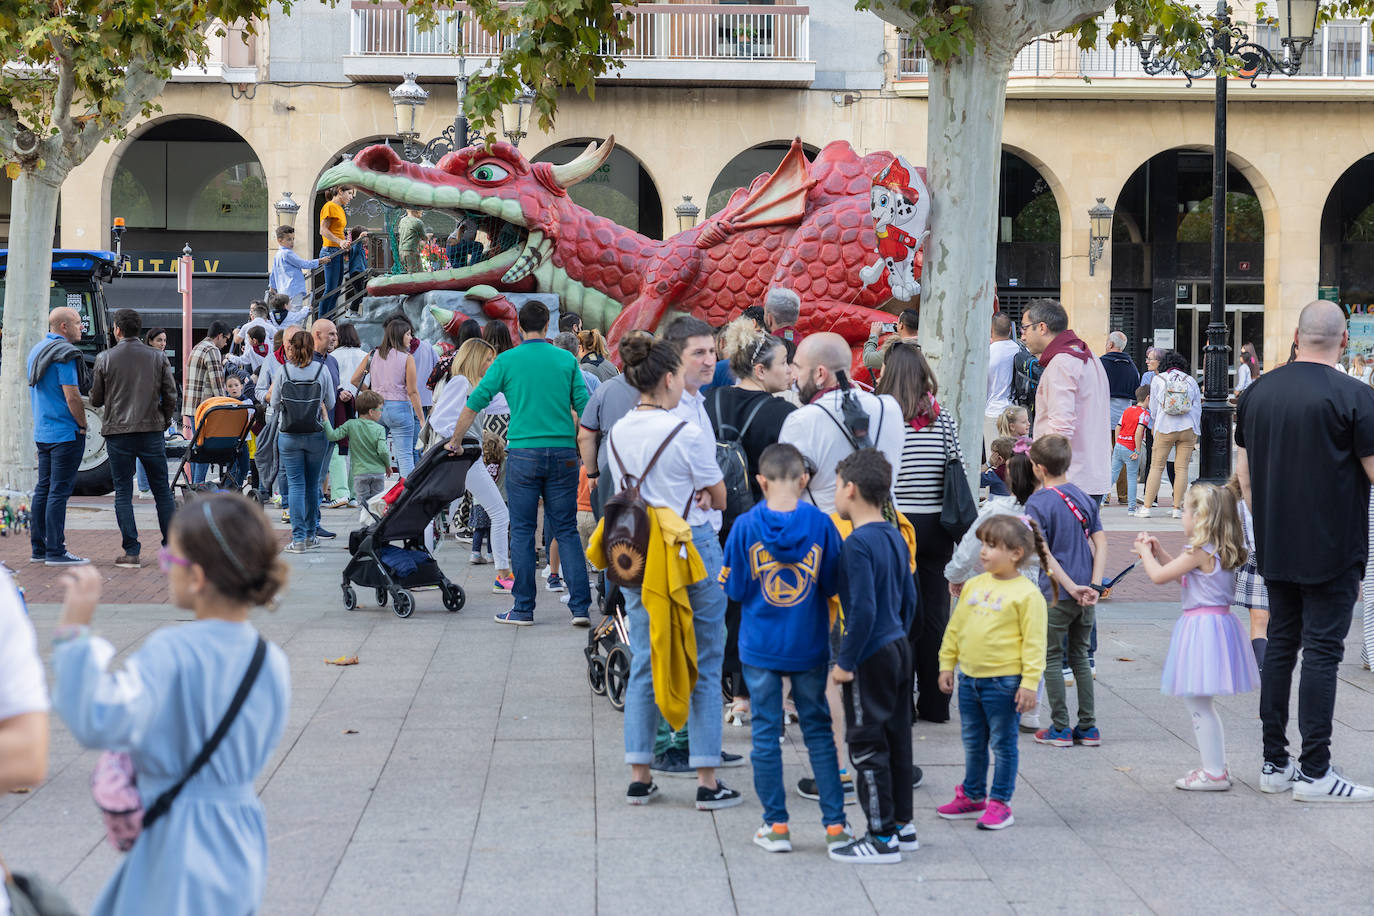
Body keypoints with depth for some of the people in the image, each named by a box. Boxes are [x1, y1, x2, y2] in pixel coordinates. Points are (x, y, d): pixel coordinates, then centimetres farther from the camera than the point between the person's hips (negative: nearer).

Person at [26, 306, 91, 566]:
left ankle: (38, 548, 16)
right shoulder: (65, 354, -15)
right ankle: (55, 551, -7)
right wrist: (83, 425, -8)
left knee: (43, 489, 12)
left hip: (42, 433, 9)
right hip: (66, 432, -9)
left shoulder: (36, 350, 14)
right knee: (59, 491, -7)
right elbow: (71, 396, -19)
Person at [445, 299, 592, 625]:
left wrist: (456, 441, 15)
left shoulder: (507, 360, 2)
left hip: (523, 452, -2)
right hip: (563, 452, 2)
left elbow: (475, 402, 3)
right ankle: (580, 606, 0)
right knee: (566, 530, 6)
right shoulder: (566, 360, 6)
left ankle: (524, 608, 7)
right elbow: (584, 407, 4)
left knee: (522, 531, 6)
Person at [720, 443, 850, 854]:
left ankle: (775, 825, 10)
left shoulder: (745, 526, -10)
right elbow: (834, 584, -2)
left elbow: (734, 589, -5)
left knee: (766, 733, 8)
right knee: (818, 731, 10)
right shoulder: (820, 524, -9)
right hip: (809, 647, 1)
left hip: (760, 647, -1)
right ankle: (835, 824, 11)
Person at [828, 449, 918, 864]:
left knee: (867, 745, -2)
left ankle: (882, 838, 1)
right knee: (896, 738, 16)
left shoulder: (858, 543, -19)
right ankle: (902, 824, 25)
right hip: (899, 650, 9)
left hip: (871, 658, -9)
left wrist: (845, 662, -16)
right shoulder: (895, 538, 8)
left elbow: (863, 610, -23)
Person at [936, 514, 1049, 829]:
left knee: (1002, 743, 4)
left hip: (1004, 682, -6)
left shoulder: (1026, 594, -10)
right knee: (972, 742, 17)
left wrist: (1029, 683, -16)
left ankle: (999, 803, 13)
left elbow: (1034, 642, -12)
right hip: (969, 677, 6)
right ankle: (973, 796, 30)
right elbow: (955, 628, 16)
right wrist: (947, 664, 14)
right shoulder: (974, 586, 8)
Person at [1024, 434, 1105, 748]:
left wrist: (1071, 587, -17)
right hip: (1085, 595, 5)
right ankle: (1088, 727, 15)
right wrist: (1093, 584, -5)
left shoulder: (1037, 503, -11)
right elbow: (1101, 542, 0)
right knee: (1080, 658, 15)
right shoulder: (1085, 498, 6)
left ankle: (1060, 729, 6)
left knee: (1052, 660, 6)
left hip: (1057, 594, -5)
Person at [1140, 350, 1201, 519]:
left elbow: (1153, 407, 8)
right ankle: (1178, 508, 3)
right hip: (1187, 429, 1)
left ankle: (1146, 507, 0)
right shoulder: (1191, 380, 7)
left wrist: (1155, 424, 25)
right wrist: (1195, 433, 18)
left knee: (1156, 467, 2)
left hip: (1165, 428, -1)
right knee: (1181, 468, 3)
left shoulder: (1157, 380, 4)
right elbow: (1198, 408, 10)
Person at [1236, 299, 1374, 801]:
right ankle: (1314, 773, -1)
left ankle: (1275, 763, 16)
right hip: (1332, 549, -6)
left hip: (1275, 548, 6)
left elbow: (1243, 474, 12)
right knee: (1322, 651, -2)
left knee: (1280, 644, 12)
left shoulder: (1257, 391, 5)